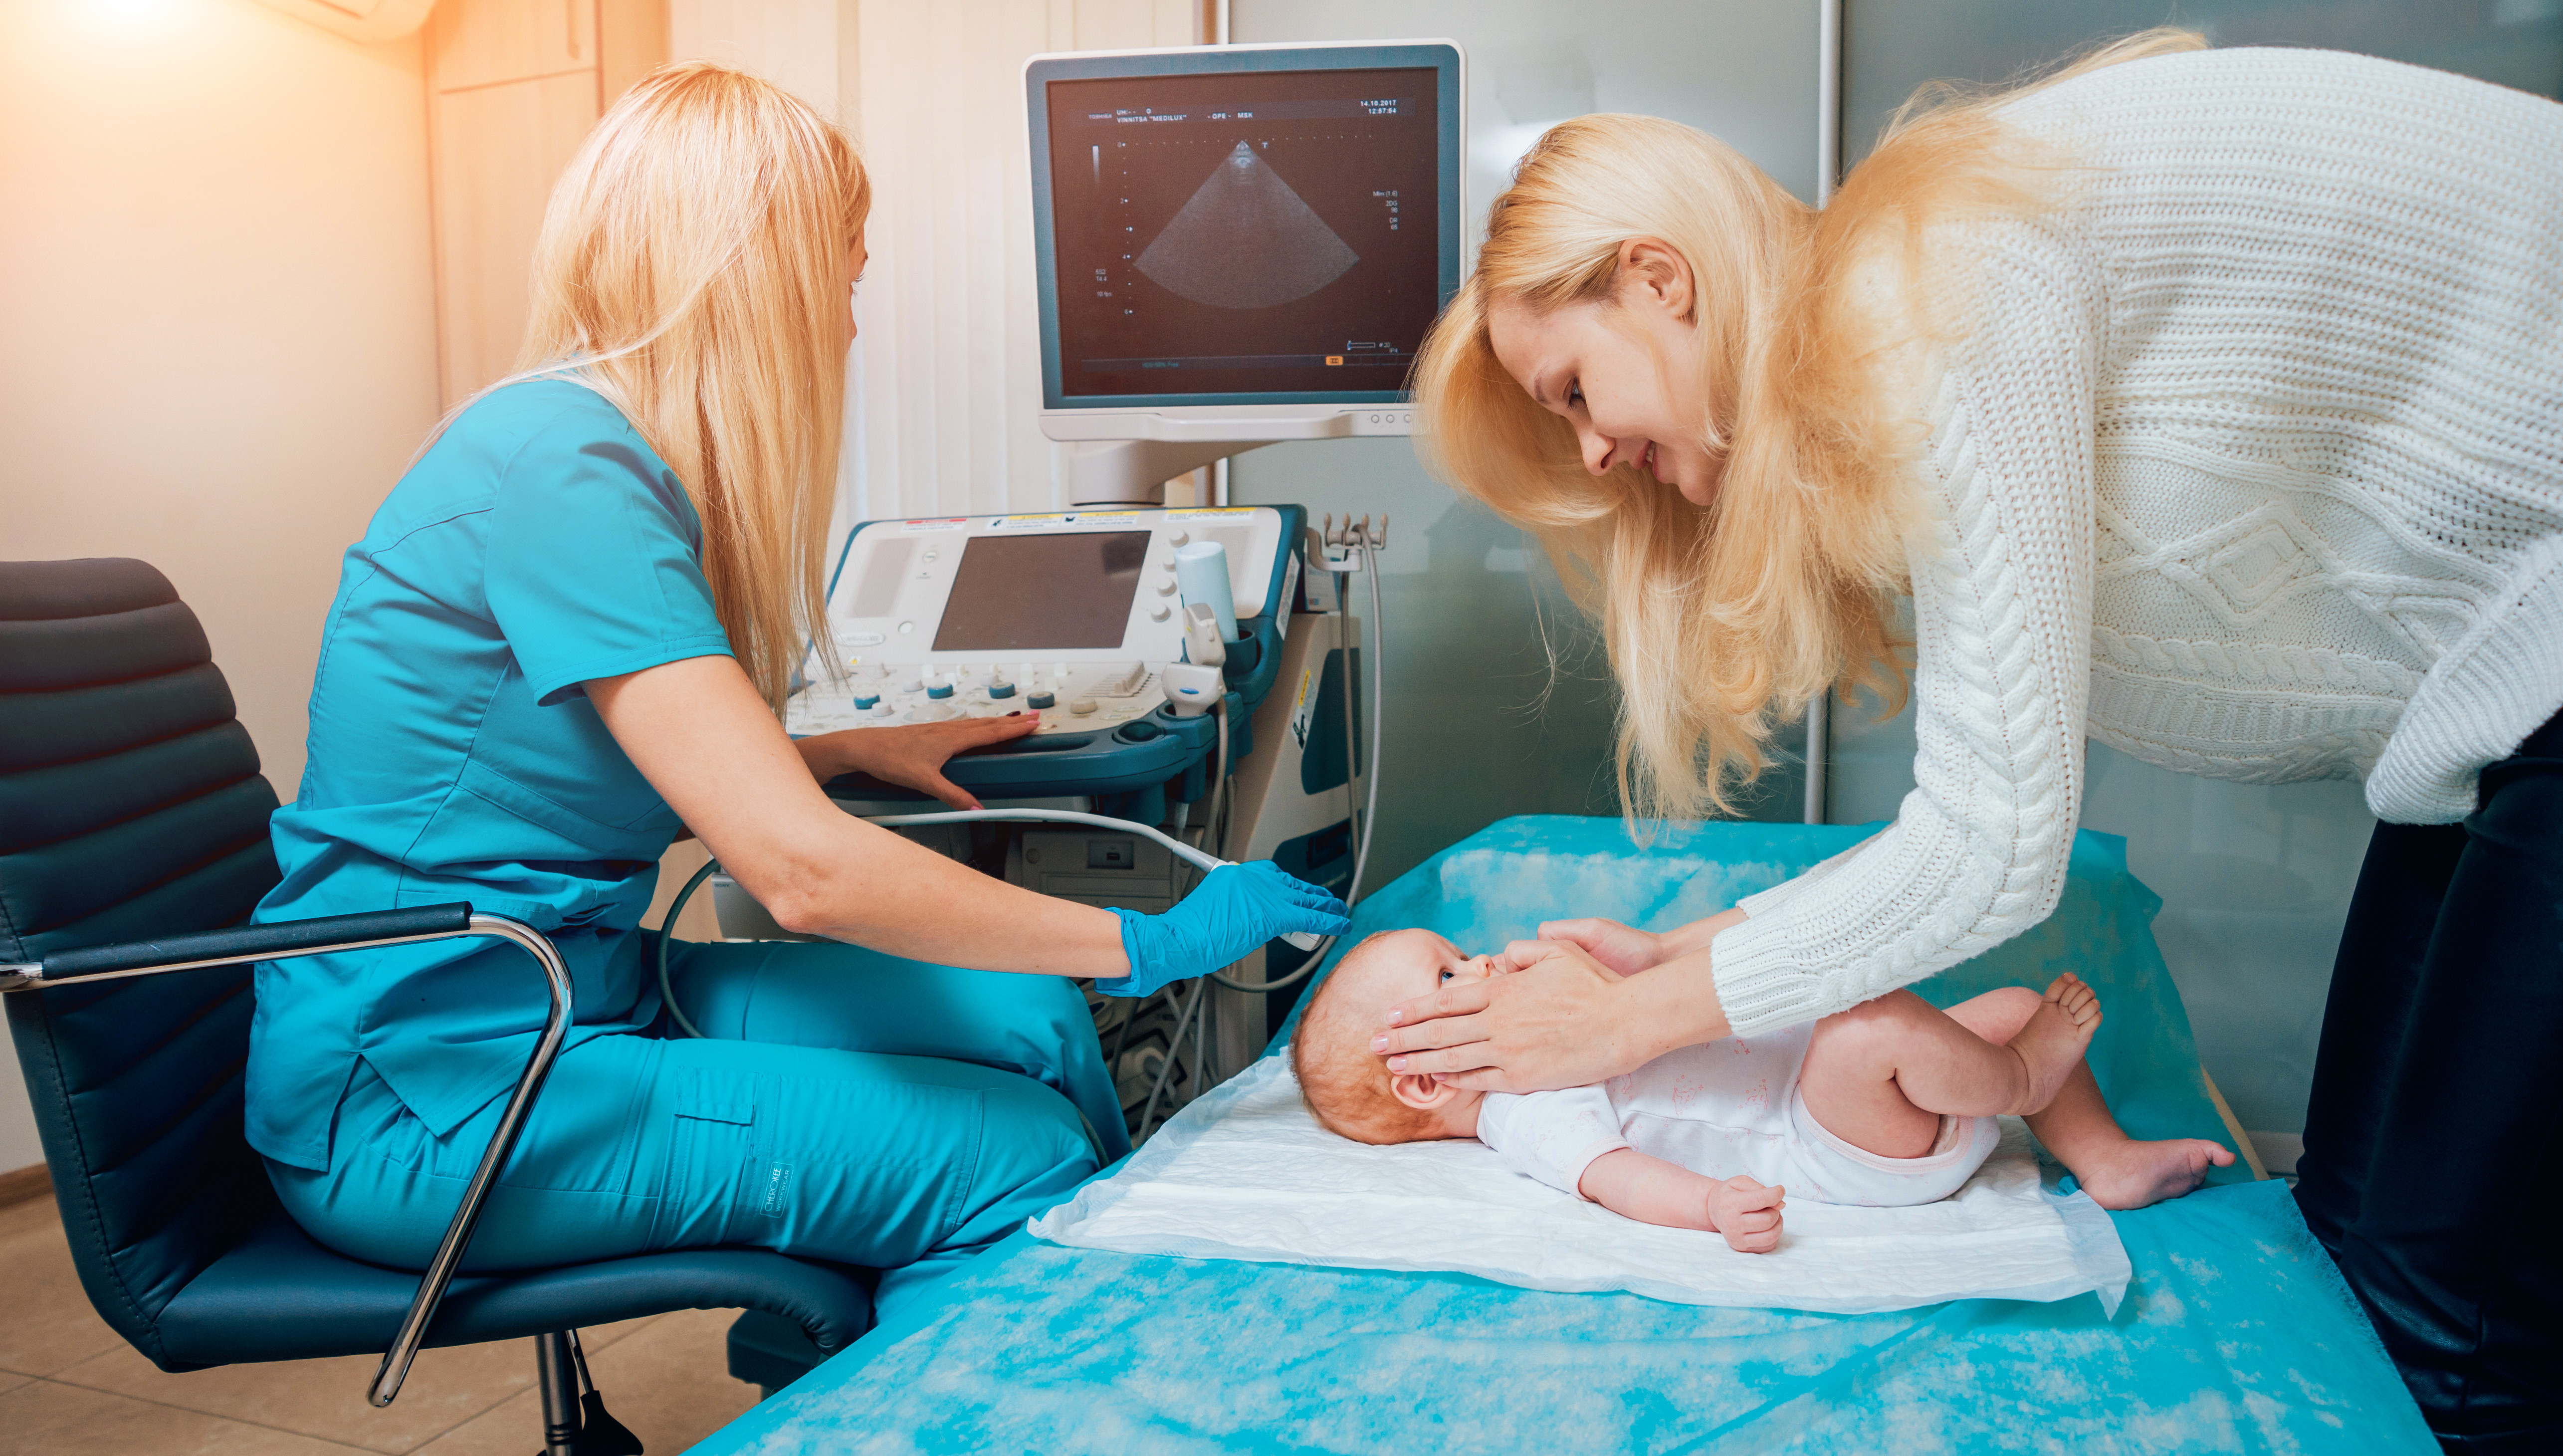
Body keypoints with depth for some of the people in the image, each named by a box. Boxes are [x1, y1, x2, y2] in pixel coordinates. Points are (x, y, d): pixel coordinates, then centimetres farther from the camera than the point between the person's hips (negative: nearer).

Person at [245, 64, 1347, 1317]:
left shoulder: (593, 448, 9)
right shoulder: (567, 465, -22)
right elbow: (802, 865, -28)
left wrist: (848, 751, 11)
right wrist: (1149, 944, -20)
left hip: (575, 998, 9)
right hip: (419, 1106, -9)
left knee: (1024, 1019, -3)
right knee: (1012, 1161, -13)